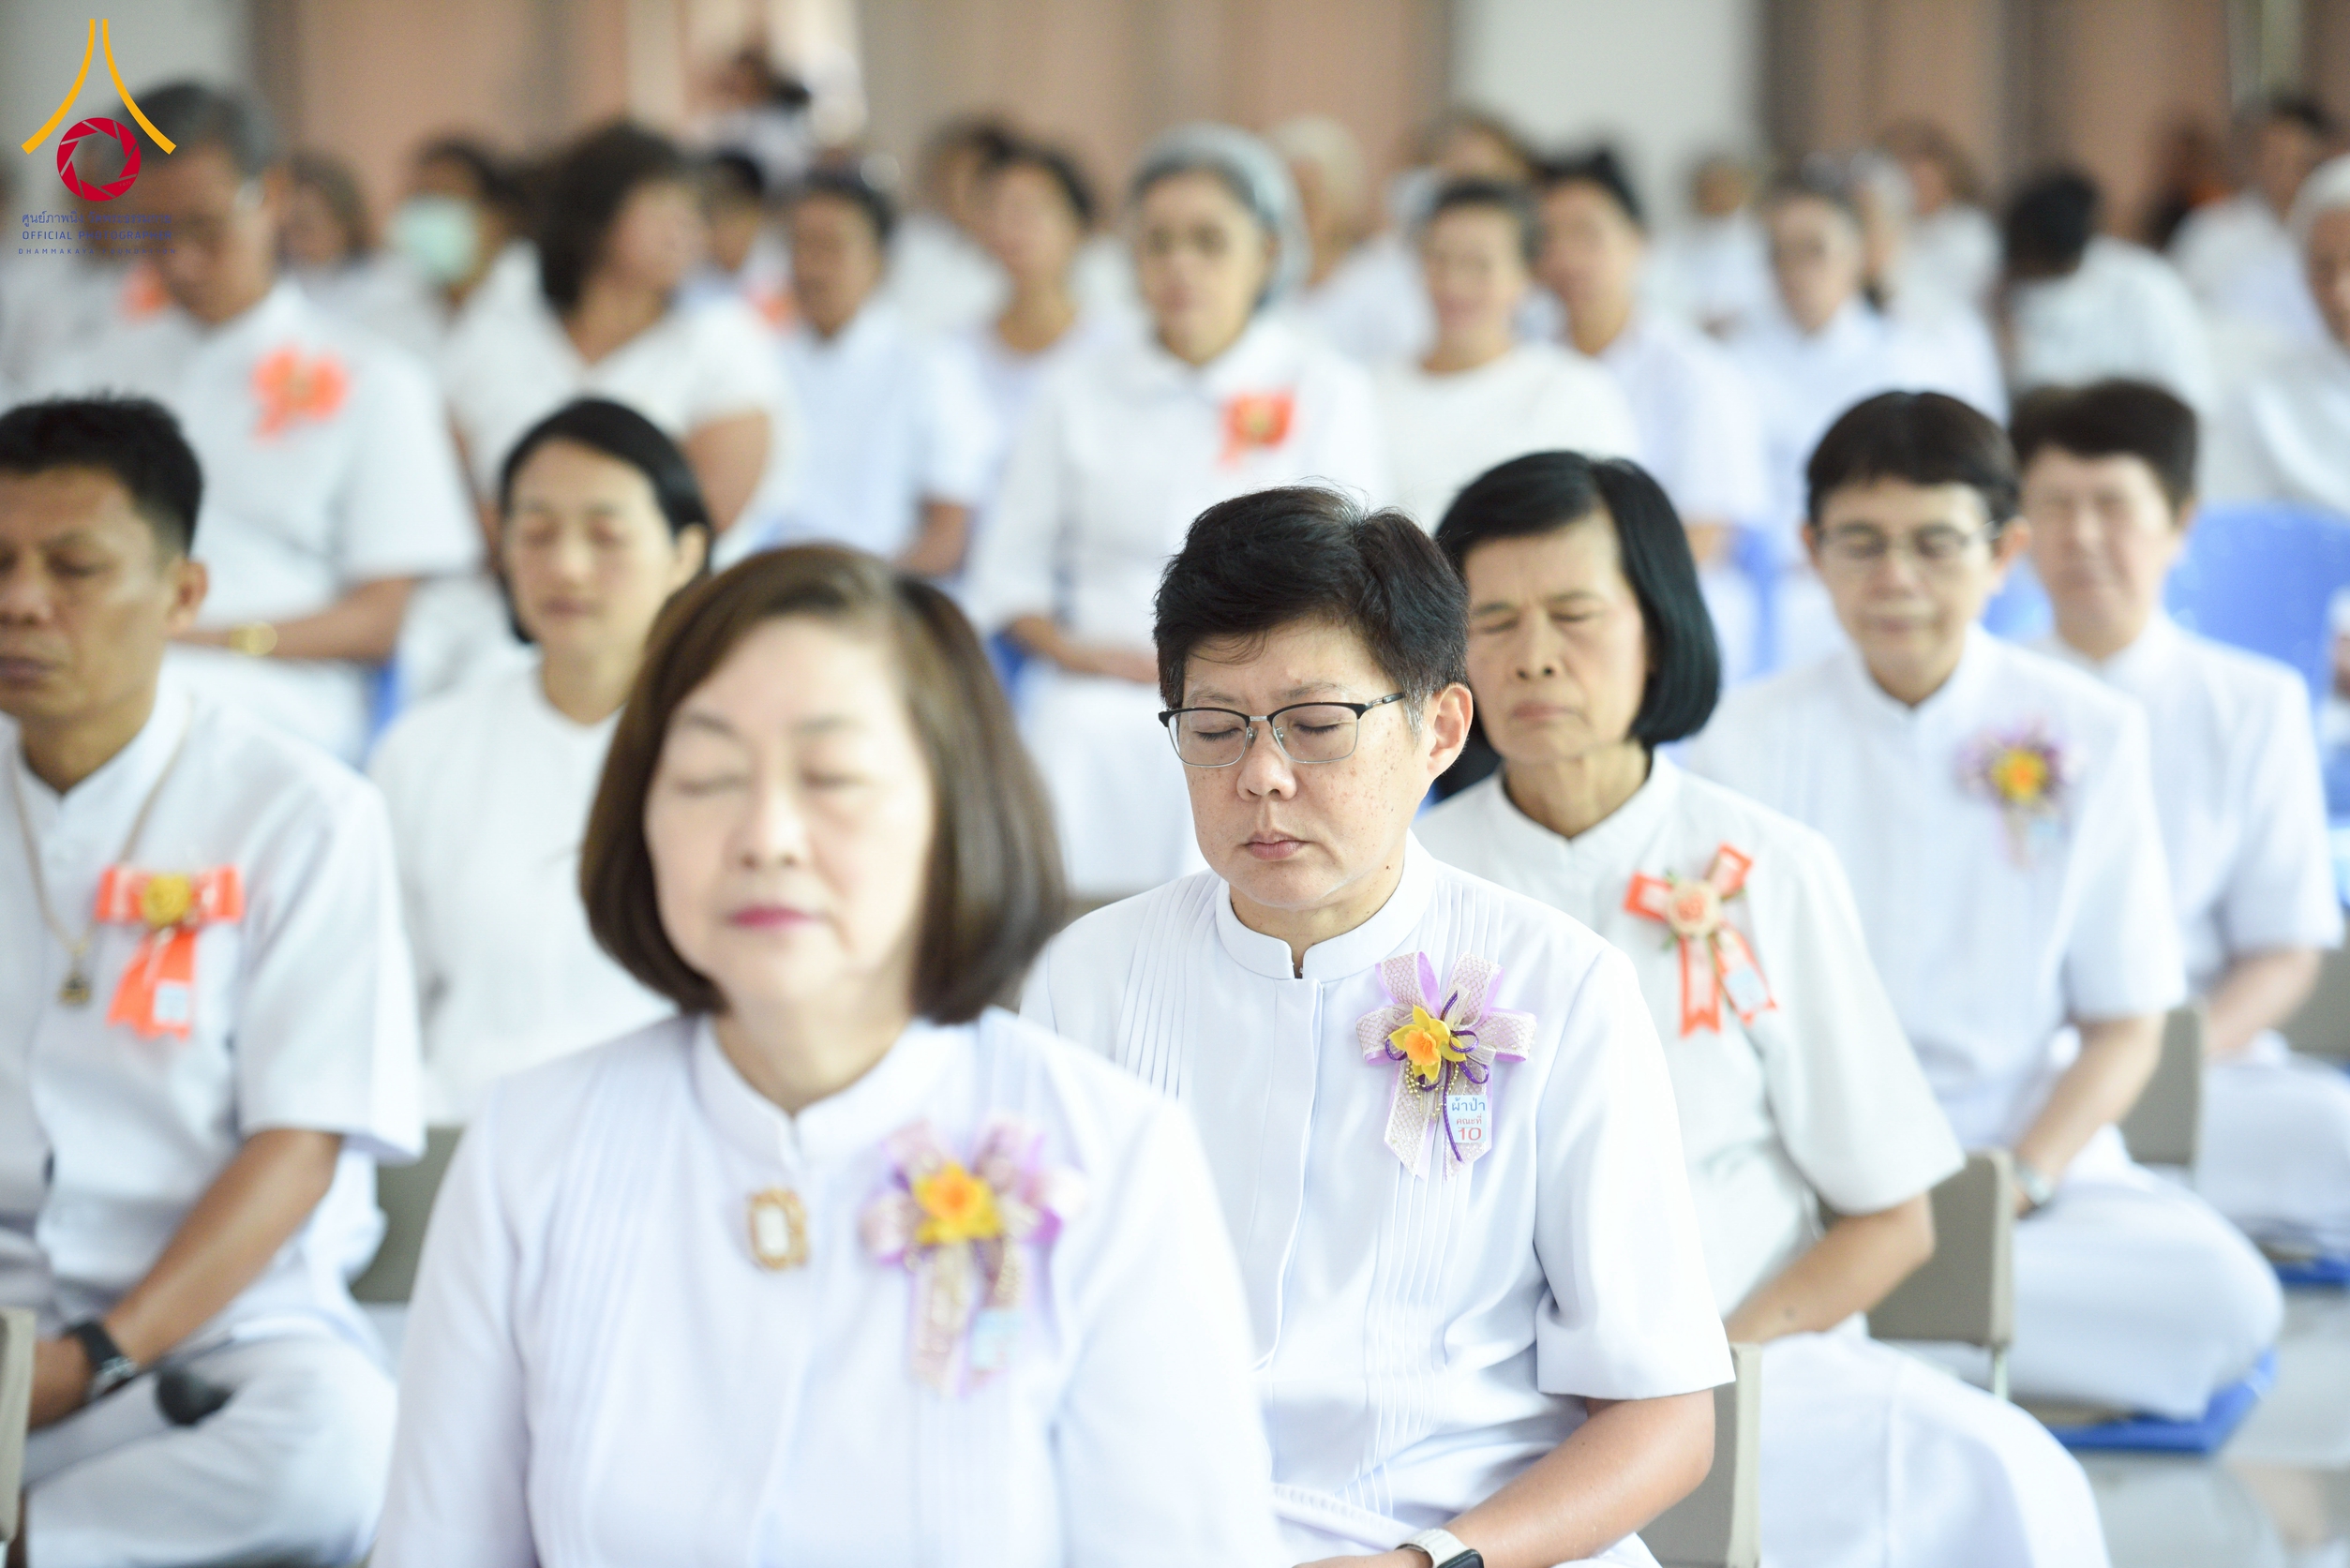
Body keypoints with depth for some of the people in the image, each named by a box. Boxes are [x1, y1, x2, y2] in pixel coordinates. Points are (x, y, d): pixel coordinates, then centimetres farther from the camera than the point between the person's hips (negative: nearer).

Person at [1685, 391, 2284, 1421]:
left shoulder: (2087, 735, 4)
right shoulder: (1750, 737, 3)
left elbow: (2124, 1027, 4)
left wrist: (2017, 1178, -13)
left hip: (2029, 1154, 3)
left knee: (2226, 1299, -29)